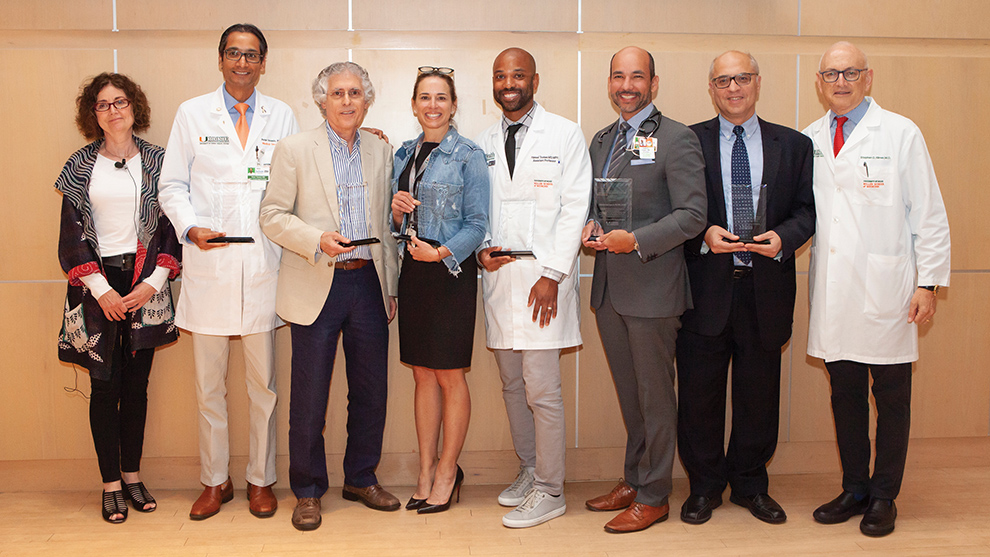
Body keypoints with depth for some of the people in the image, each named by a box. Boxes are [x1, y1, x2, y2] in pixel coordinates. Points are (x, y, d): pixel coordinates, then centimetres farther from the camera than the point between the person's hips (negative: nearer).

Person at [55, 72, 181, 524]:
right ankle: (111, 484, 9)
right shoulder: (81, 166, 5)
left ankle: (132, 475, 18)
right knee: (105, 386, 0)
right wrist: (101, 289, -8)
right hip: (98, 286, -1)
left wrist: (154, 282, -8)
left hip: (145, 286, 1)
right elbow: (72, 234, 2)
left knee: (137, 384, 6)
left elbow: (171, 227, 3)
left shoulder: (157, 161, 6)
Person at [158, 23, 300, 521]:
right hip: (208, 268, 0)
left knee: (263, 384, 7)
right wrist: (190, 227, -11)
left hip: (263, 266, 0)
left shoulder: (282, 116, 10)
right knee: (208, 385, 7)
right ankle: (215, 481, 22)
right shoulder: (191, 113, 8)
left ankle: (261, 480, 21)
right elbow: (172, 185, 8)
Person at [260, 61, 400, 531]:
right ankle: (308, 492, 18)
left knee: (371, 391, 10)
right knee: (309, 396, 3)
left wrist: (391, 287, 13)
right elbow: (272, 215, -3)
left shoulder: (381, 152, 11)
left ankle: (362, 479, 27)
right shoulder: (294, 149, 0)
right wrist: (318, 240, -18)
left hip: (368, 283, 4)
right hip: (317, 286, -3)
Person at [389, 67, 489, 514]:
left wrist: (441, 252, -19)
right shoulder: (403, 155, 13)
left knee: (449, 374, 0)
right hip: (413, 270, 6)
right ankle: (426, 471, 18)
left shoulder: (467, 155, -4)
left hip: (451, 271, -5)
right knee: (423, 374, 9)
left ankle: (447, 471, 14)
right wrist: (397, 210, -4)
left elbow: (478, 224, -8)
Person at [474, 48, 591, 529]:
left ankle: (549, 490, 6)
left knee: (542, 391, -6)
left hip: (544, 275, -5)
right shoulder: (484, 144, 14)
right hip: (497, 274, 5)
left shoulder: (565, 135, 0)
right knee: (512, 385, 12)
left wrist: (552, 274, -13)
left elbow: (574, 208, -6)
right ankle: (529, 470, 27)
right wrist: (481, 250, -1)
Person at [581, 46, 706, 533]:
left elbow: (692, 215, -13)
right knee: (627, 393, 17)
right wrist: (589, 227, -1)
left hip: (652, 287, -6)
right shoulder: (601, 140, 15)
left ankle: (653, 496, 16)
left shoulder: (676, 139, -7)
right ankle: (632, 480, 31)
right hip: (608, 287, 7)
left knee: (654, 395, 4)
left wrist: (636, 241, -22)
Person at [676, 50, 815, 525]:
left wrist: (782, 237, -12)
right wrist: (705, 235, -15)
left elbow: (806, 211, 7)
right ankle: (704, 487, 22)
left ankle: (750, 485, 28)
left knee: (759, 393, 10)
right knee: (700, 393, 5)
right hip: (705, 287, -1)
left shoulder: (793, 145, 9)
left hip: (765, 287, 2)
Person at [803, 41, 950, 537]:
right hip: (833, 291, 4)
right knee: (844, 395, 11)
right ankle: (854, 488, 25)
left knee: (891, 399, 4)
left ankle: (883, 497, 18)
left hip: (886, 292, -3)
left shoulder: (900, 134, -1)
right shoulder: (809, 140, 10)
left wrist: (930, 282, -5)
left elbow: (928, 213, -1)